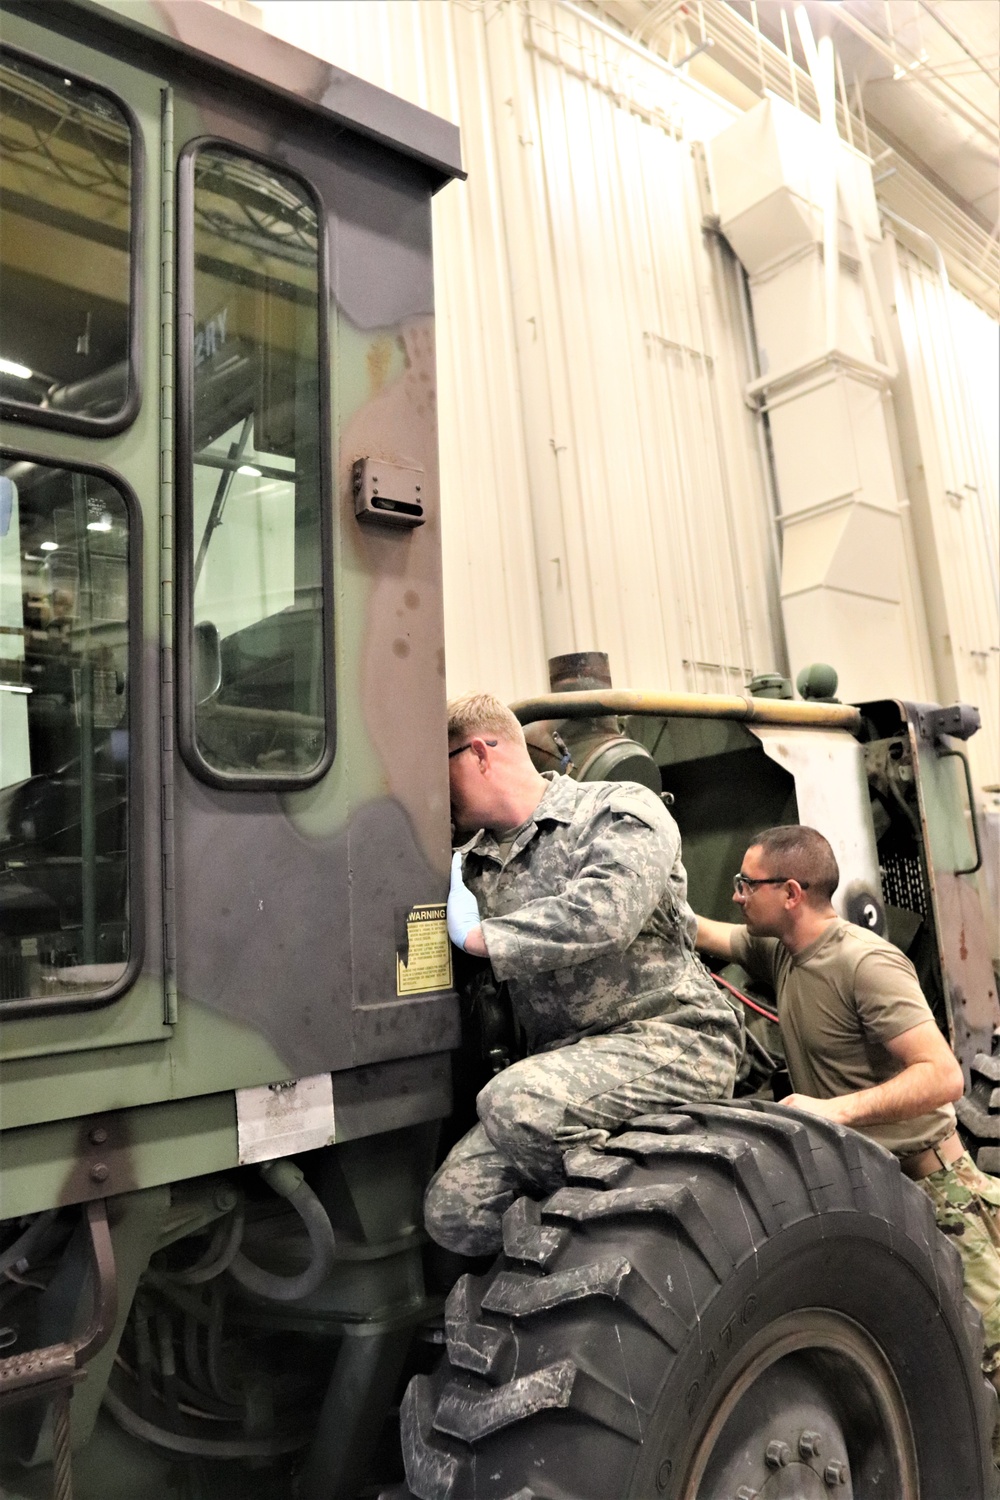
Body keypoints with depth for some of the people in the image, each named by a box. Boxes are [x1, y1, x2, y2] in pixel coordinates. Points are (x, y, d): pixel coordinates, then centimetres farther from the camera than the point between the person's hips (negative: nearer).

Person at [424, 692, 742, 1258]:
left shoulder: (619, 809, -5)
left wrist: (475, 934, -13)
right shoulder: (474, 862, 15)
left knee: (516, 1103, -30)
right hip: (564, 1058, 6)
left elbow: (601, 916, -23)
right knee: (454, 1211, -11)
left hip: (669, 1038, -6)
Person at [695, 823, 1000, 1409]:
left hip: (930, 1185, -7)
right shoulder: (780, 950, 2)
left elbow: (944, 1076, -27)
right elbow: (700, 932, 13)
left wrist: (836, 1109, -36)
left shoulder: (866, 961, -22)